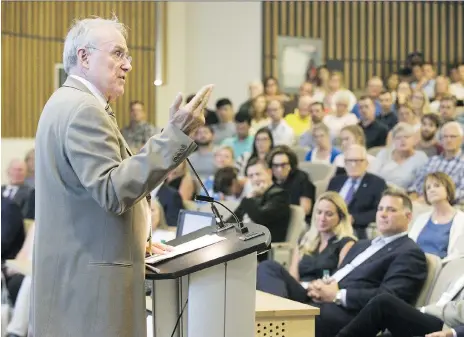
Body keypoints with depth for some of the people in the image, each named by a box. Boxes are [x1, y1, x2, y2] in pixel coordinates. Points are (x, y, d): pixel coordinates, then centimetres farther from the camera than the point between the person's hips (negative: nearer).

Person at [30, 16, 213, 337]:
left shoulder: (68, 104, 18)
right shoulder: (84, 109, -15)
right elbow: (113, 192, -24)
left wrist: (138, 241, 19)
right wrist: (175, 135, -27)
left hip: (74, 271, 11)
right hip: (90, 277, -11)